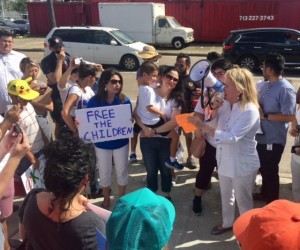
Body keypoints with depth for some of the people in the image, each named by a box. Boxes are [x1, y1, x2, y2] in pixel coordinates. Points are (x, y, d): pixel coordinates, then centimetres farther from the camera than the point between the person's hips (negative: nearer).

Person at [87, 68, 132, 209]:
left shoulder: (125, 100, -11)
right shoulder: (94, 101, -13)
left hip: (121, 143, 0)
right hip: (102, 144, 0)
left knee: (122, 170, 15)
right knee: (104, 172, 16)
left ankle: (122, 197, 38)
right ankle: (106, 198, 39)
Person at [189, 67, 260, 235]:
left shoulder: (250, 111, -25)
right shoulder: (226, 104, -4)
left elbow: (232, 137, -32)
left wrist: (204, 126, -33)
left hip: (242, 165, -7)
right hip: (225, 160, 7)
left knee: (243, 200, 14)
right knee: (226, 196, 25)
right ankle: (227, 223, 48)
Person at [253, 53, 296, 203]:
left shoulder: (285, 89, -22)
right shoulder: (265, 85, 5)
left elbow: (289, 116, -26)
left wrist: (265, 115, -23)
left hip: (273, 139, -8)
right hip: (261, 136, 8)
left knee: (270, 171, 8)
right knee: (263, 168, 23)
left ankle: (272, 202, 29)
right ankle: (264, 194, 44)